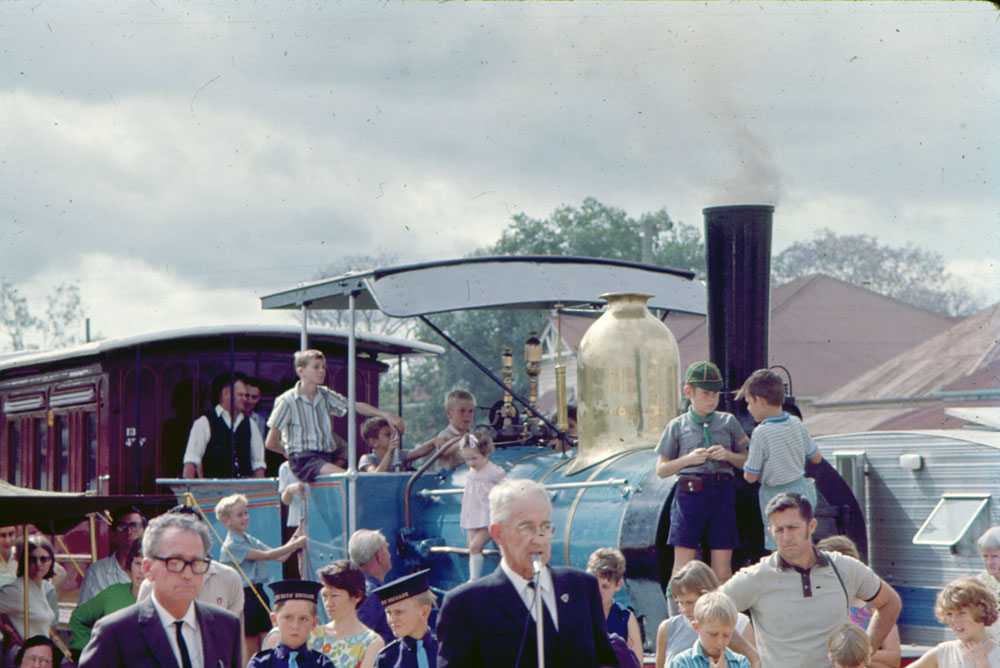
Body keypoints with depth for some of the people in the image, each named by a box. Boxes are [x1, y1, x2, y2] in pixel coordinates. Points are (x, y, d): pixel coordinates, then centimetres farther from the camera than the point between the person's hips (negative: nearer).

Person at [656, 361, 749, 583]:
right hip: (689, 493, -1)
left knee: (722, 565, 0)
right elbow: (661, 469, 9)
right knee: (683, 562, -7)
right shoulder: (678, 426, 8)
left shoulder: (728, 422, 11)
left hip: (722, 492, 1)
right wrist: (688, 459, -7)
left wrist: (728, 455, -5)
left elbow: (745, 461, 16)